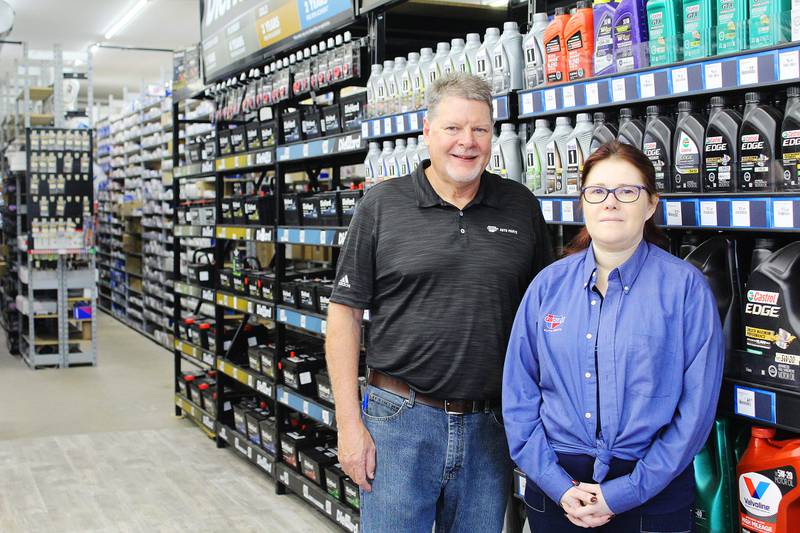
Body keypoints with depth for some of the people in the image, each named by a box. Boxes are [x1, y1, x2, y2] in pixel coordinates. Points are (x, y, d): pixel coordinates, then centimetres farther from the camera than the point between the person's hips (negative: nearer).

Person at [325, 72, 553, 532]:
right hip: (399, 421, -2)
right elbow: (345, 312, -2)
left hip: (490, 425, 3)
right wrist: (350, 424, -7)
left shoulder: (521, 206, 5)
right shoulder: (383, 205, -2)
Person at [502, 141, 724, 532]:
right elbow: (518, 392, 1)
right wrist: (556, 483, -8)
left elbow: (697, 406, -10)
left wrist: (625, 492, -13)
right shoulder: (549, 284, 2)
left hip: (651, 493, -2)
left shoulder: (685, 286, -7)